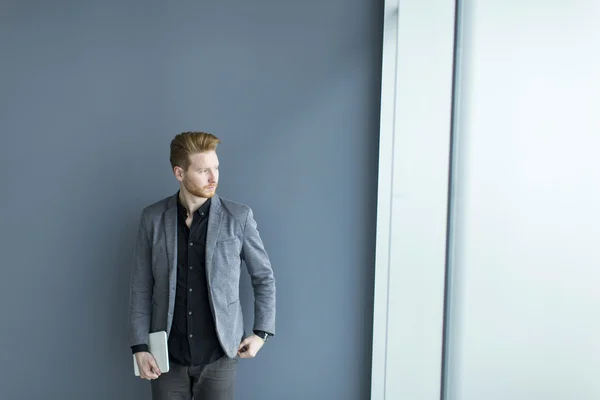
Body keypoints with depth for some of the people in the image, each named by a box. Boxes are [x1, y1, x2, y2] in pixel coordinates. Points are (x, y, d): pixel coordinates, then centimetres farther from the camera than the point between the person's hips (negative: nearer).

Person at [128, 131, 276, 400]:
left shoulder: (239, 217, -6)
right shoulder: (152, 218, -2)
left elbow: (264, 277, 3)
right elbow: (141, 288, 2)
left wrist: (262, 333, -2)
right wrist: (139, 346, -3)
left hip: (219, 355, -1)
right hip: (168, 355, 1)